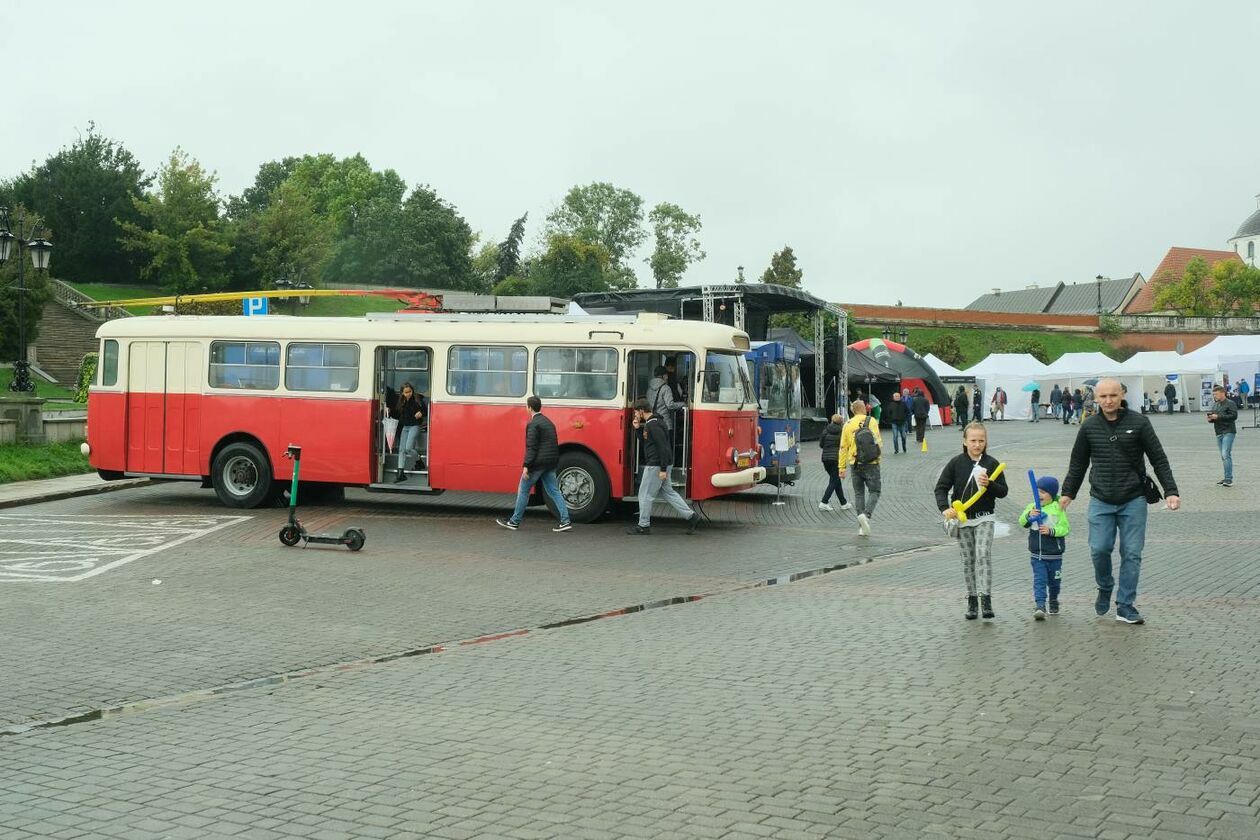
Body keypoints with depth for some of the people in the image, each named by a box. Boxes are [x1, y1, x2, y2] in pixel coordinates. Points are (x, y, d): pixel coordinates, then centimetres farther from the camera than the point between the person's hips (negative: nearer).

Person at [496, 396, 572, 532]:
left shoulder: (533, 424, -13)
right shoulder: (548, 421, 15)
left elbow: (531, 447, -19)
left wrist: (526, 466, -20)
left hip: (537, 463, -8)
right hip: (550, 463, 8)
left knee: (523, 490, 4)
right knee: (553, 491, 8)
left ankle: (514, 522, 11)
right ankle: (565, 521, 0)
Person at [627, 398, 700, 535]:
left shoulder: (653, 425, -19)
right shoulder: (651, 423, 14)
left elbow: (663, 447, -24)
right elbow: (646, 441, 24)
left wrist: (663, 470, -24)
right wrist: (638, 428, 10)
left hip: (656, 465, -10)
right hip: (659, 465, 10)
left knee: (645, 495, 0)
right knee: (667, 492, 15)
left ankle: (643, 526, 8)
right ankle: (691, 516, 13)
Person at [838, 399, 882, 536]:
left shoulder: (847, 425, 4)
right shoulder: (871, 421, -4)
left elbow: (843, 448, 4)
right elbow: (878, 442, -8)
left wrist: (842, 467, 8)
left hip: (855, 464, 3)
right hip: (871, 464, -3)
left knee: (859, 493, 11)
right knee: (874, 491, 4)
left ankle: (862, 527, 8)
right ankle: (866, 514, -22)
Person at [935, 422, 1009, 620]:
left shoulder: (991, 463, -3)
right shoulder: (956, 463, -3)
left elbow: (1003, 492, -1)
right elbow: (941, 487, -2)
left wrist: (989, 484, -21)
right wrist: (945, 508, -18)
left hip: (984, 518, -1)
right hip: (962, 518, 1)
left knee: (984, 555, -16)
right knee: (968, 559, 8)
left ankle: (986, 599, -16)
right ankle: (971, 600, 17)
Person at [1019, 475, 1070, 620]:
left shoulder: (1058, 509, -5)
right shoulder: (1032, 507, 2)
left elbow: (1065, 528, -7)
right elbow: (1022, 522, -10)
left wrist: (1051, 531, -22)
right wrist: (1029, 515, -29)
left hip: (1054, 554, -1)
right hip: (1037, 555, 1)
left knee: (1054, 581, 16)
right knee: (1039, 580, -7)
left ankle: (1054, 602, 38)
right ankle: (1039, 606, -14)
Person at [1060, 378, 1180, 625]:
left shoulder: (1139, 423, -2)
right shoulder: (1089, 427, 4)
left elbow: (1159, 459, 0)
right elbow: (1077, 464, 14)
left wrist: (1170, 491, -7)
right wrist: (1067, 493, 9)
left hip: (1133, 500, -1)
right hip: (1101, 501, 1)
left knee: (1132, 554, -1)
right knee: (1099, 550, -6)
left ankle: (1125, 607, 8)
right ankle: (1105, 589, 22)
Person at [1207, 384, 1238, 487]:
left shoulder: (1230, 403, -8)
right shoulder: (1215, 405, 16)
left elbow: (1234, 416, -18)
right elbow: (1213, 416, 25)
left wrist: (1218, 417, -20)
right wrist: (1210, 419, 1)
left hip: (1228, 432, -8)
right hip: (1219, 433, 8)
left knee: (1226, 455, -15)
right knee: (1223, 456, 11)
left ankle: (1229, 479, -15)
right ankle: (1227, 478, 18)